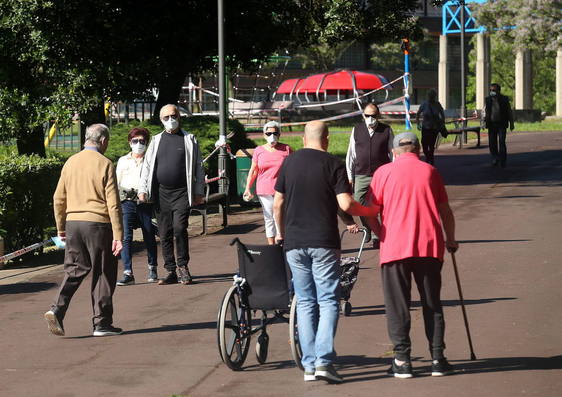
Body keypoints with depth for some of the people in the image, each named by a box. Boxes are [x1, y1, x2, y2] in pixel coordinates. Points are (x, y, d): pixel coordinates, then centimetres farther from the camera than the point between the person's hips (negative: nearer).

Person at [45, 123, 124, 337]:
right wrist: (118, 236, -11)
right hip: (98, 223, -5)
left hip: (73, 223, 5)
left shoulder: (71, 162, 7)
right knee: (103, 273, 5)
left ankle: (57, 310, -8)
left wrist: (61, 227, 21)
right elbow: (113, 204, -12)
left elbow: (59, 198, 10)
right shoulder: (105, 164, -9)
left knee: (74, 270, 11)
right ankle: (102, 323, 8)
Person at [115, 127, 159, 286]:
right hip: (127, 201, 1)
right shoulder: (123, 161, 16)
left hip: (146, 201, -1)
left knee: (149, 237, 7)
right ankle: (128, 273, -11)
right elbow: (116, 183, 16)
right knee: (126, 237, -10)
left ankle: (152, 269, 24)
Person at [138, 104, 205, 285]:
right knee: (164, 234, 2)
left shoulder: (189, 140, 8)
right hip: (161, 193, 3)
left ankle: (183, 266, -3)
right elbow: (147, 166, 13)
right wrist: (143, 190, 2)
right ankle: (171, 272, 8)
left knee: (179, 228, -17)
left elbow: (198, 167, 8)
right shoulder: (156, 141, 14)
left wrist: (199, 192, 4)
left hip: (182, 192, -3)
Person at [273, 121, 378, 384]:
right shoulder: (333, 164, -4)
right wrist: (370, 212, 4)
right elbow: (345, 204, -13)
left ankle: (309, 365, 5)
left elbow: (278, 203, 9)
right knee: (328, 301, 0)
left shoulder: (289, 162, 7)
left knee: (305, 303, 9)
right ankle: (324, 360, -14)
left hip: (294, 243, 4)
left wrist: (280, 233, 24)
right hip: (323, 243, -3)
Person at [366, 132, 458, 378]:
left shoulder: (384, 172, 5)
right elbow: (445, 211, 14)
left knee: (397, 305, 5)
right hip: (429, 246, 2)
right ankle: (437, 359, 9)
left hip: (395, 247, -2)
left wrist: (381, 236, 20)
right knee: (432, 304, 11)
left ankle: (402, 360, 1)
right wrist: (450, 240, 28)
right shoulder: (430, 171, 10)